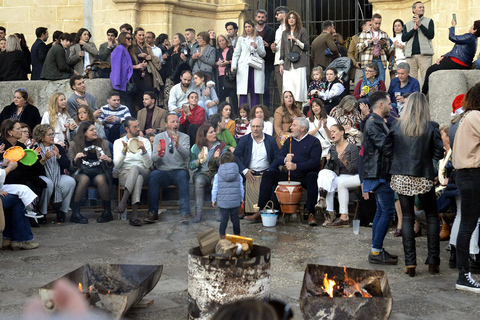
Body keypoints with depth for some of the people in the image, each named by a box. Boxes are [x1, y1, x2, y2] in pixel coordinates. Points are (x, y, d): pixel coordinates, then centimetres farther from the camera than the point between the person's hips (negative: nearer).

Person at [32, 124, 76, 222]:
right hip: (42, 176, -3)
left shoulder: (58, 147, 14)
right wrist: (45, 158, -24)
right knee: (48, 183, -36)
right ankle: (41, 213, -17)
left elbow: (67, 166, 3)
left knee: (70, 181, -26)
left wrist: (58, 156, -12)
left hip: (58, 176, 4)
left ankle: (61, 210, -13)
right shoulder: (36, 148, 2)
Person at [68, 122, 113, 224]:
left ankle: (107, 212, -23)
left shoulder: (103, 143, 13)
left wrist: (109, 160, -10)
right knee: (84, 179, -35)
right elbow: (70, 168, 4)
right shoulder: (74, 144, 8)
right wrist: (75, 160, -16)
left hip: (99, 173, 1)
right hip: (81, 173, -1)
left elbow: (110, 167, 12)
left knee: (100, 179, -34)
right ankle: (75, 213, -30)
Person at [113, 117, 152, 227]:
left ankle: (123, 201, -48)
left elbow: (148, 165, 3)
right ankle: (134, 215, -49)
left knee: (134, 168, -37)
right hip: (124, 174, -1)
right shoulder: (118, 142, 14)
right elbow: (116, 165, 1)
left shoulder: (145, 141, 15)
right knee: (138, 178, -38)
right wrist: (124, 151, -14)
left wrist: (143, 150, -14)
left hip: (142, 173, 1)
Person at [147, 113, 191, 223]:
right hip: (162, 172, 1)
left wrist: (177, 146, -31)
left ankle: (184, 213, -37)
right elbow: (153, 159, -1)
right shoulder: (158, 137, 9)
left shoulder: (184, 137, 7)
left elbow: (186, 155, -12)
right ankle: (153, 213, -28)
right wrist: (158, 153, -24)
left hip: (179, 171, -1)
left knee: (183, 175, -34)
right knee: (153, 175, -31)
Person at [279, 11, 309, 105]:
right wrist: (281, 64, 13)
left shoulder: (302, 31, 6)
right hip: (288, 64, 3)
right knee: (287, 85, -5)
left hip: (299, 63, -3)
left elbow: (306, 47, 1)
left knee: (299, 84, -10)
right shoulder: (285, 33, 18)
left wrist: (296, 40, -11)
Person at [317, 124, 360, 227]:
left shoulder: (353, 148, -6)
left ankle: (344, 217, -33)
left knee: (340, 182, -35)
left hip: (354, 177, -5)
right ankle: (329, 213, -34)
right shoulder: (332, 150, 12)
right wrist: (328, 161, -10)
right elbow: (328, 169, 10)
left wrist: (344, 161, -27)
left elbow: (354, 169, -13)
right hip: (339, 176, 5)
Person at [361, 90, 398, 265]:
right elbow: (385, 144, -24)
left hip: (378, 175, 11)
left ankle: (376, 251, 18)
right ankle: (376, 252, -5)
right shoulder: (374, 123, -14)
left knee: (381, 211, 13)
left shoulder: (377, 122, 20)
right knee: (387, 211, -8)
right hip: (379, 175, -11)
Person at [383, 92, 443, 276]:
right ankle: (433, 261, 12)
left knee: (407, 218, 8)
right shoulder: (431, 127, -6)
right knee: (432, 217, 13)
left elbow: (387, 151, 1)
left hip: (401, 177, 2)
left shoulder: (396, 126, -1)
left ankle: (410, 263, 5)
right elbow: (438, 154, -7)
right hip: (423, 178, -2)